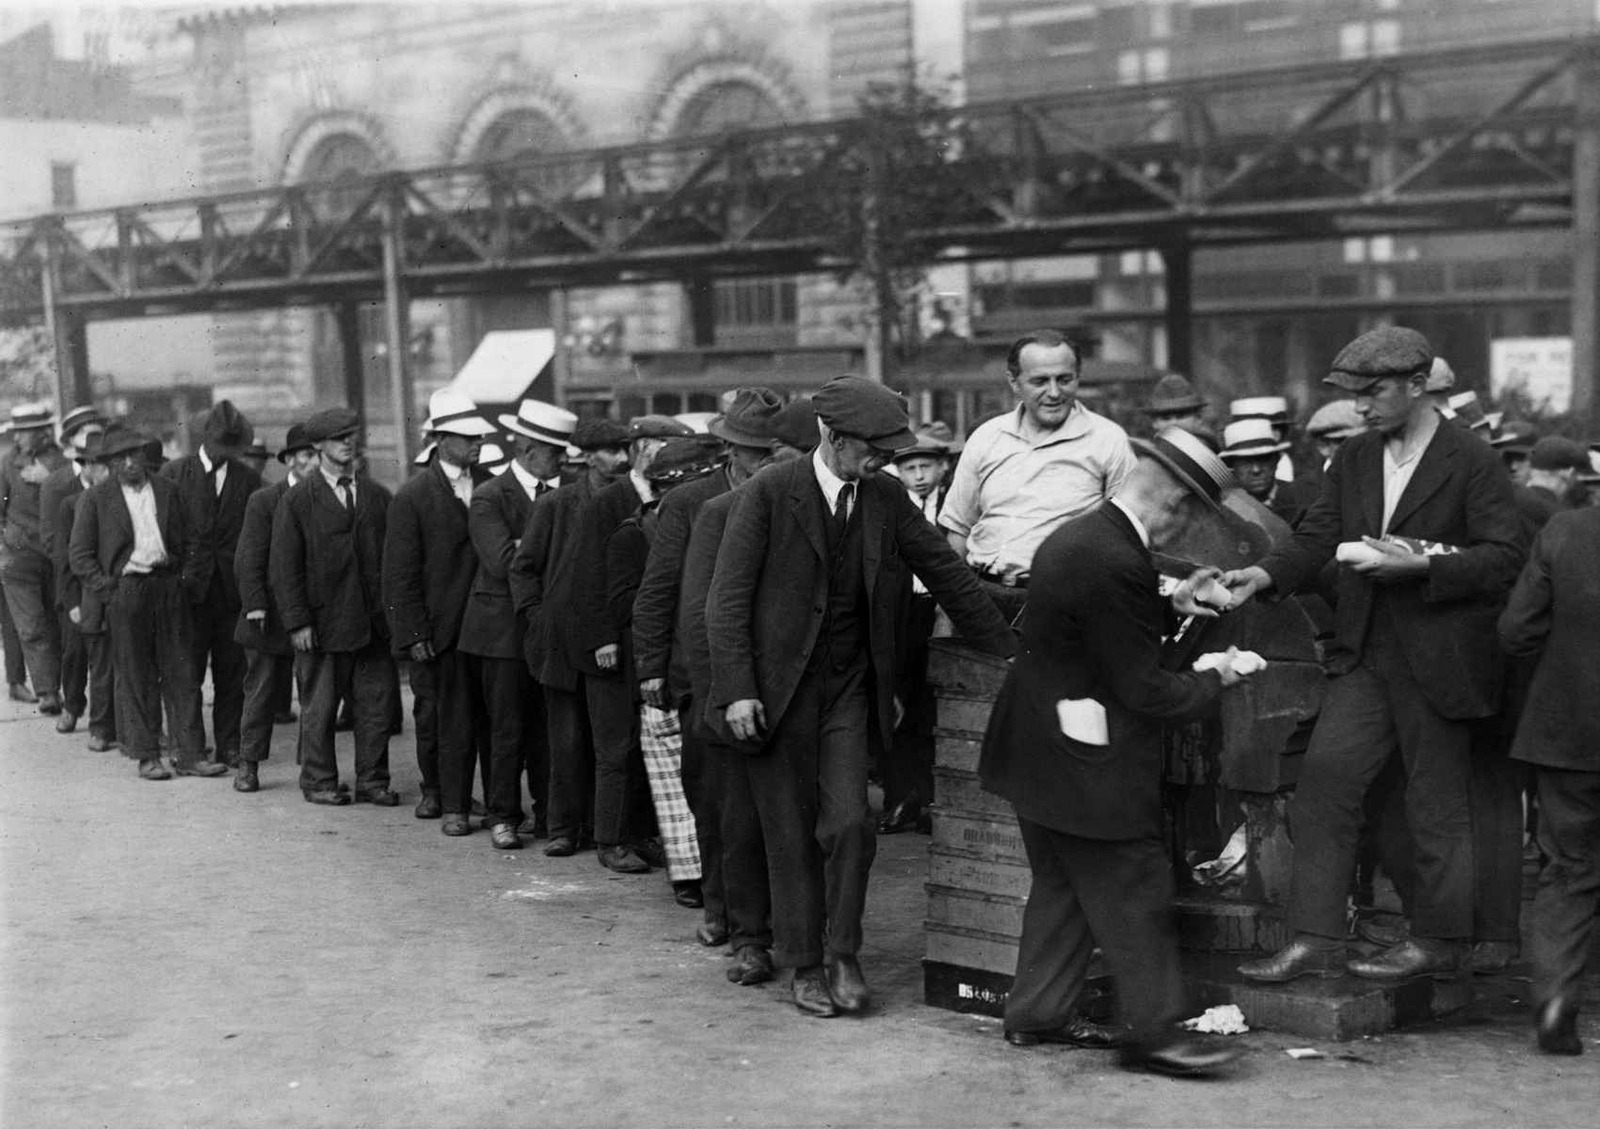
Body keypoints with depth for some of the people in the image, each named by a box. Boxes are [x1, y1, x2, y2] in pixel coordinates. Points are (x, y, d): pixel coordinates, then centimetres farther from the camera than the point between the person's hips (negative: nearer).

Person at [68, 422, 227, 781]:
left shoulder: (167, 491, 10)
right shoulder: (95, 499, 2)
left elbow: (191, 539, 16)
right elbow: (79, 554, 1)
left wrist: (184, 577, 4)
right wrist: (107, 589, -6)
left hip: (169, 587, 2)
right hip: (125, 591, -2)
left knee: (181, 673, 1)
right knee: (136, 677, 1)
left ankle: (189, 754, 5)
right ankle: (146, 756, 9)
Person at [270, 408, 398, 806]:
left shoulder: (377, 496, 12)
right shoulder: (297, 500, -1)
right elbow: (283, 566, -4)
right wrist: (297, 621, -10)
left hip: (374, 621, 3)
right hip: (323, 621, -3)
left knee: (378, 702, 3)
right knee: (319, 707, 4)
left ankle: (372, 781, 13)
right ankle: (318, 781, 16)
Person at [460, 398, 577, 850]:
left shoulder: (562, 494, 11)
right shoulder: (489, 498, -5)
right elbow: (503, 562, -18)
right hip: (504, 629, -4)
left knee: (546, 727, 7)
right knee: (507, 730, 0)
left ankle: (546, 812, 15)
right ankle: (503, 816, 9)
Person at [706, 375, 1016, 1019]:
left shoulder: (887, 500, 3)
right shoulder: (768, 494, -10)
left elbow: (948, 574, 10)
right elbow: (727, 599, -10)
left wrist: (1010, 653, 10)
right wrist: (737, 690, -16)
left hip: (850, 687, 3)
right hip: (778, 687, -3)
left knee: (849, 821, -9)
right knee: (791, 834, 4)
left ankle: (843, 954, 9)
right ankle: (805, 965, 17)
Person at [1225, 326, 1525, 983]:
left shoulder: (1474, 464, -7)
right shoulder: (1353, 461, 11)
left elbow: (1503, 557, -12)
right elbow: (1317, 537, 6)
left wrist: (1419, 565, -22)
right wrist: (1264, 576, -13)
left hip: (1439, 658, -5)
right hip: (1365, 657, 6)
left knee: (1438, 804, 5)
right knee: (1323, 781, -3)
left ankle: (1437, 942, 20)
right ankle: (1315, 942, 1)